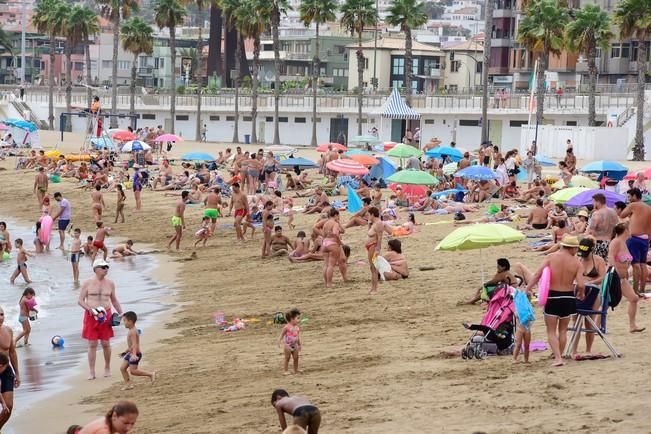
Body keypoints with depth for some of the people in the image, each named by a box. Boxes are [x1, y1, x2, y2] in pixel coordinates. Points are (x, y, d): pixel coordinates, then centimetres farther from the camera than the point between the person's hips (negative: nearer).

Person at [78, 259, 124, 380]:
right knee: (92, 345, -1)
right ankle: (92, 372, 4)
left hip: (105, 316, 2)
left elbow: (114, 300, 17)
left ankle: (107, 368, 25)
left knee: (106, 344, 6)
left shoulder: (110, 283, 6)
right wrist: (90, 309, -19)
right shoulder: (87, 283, -3)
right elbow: (80, 301, -4)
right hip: (91, 316, -2)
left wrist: (120, 313, 12)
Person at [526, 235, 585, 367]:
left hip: (552, 296, -1)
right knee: (563, 330, 18)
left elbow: (538, 274, -14)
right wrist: (581, 294, 10)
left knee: (551, 331, 5)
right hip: (568, 297, 1)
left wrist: (528, 288, -9)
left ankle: (557, 357, -9)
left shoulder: (551, 257, -6)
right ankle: (559, 355, 21)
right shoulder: (576, 262, -4)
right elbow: (581, 285, -10)